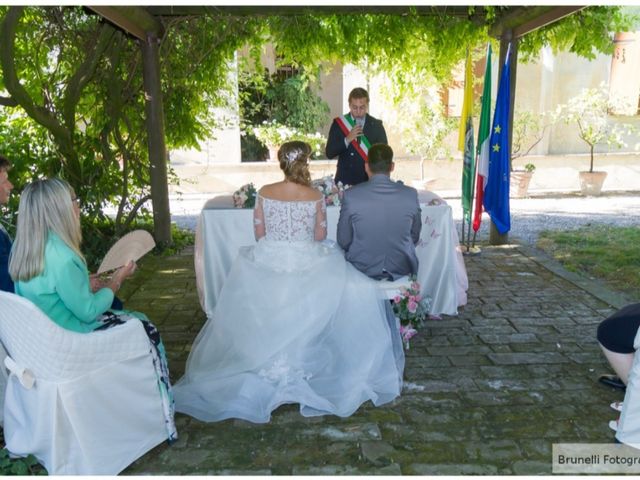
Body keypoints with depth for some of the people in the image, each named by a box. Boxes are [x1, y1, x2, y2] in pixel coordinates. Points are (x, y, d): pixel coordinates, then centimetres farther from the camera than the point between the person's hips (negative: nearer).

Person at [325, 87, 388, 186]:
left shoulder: (376, 125, 2)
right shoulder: (338, 123, 1)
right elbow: (329, 153, -3)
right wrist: (347, 139, -16)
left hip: (369, 181, 0)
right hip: (344, 180, 0)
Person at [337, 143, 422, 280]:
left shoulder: (350, 195, -15)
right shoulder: (410, 194, -10)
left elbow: (343, 241, -6)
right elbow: (415, 237, 2)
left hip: (362, 269, -1)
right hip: (401, 269, 1)